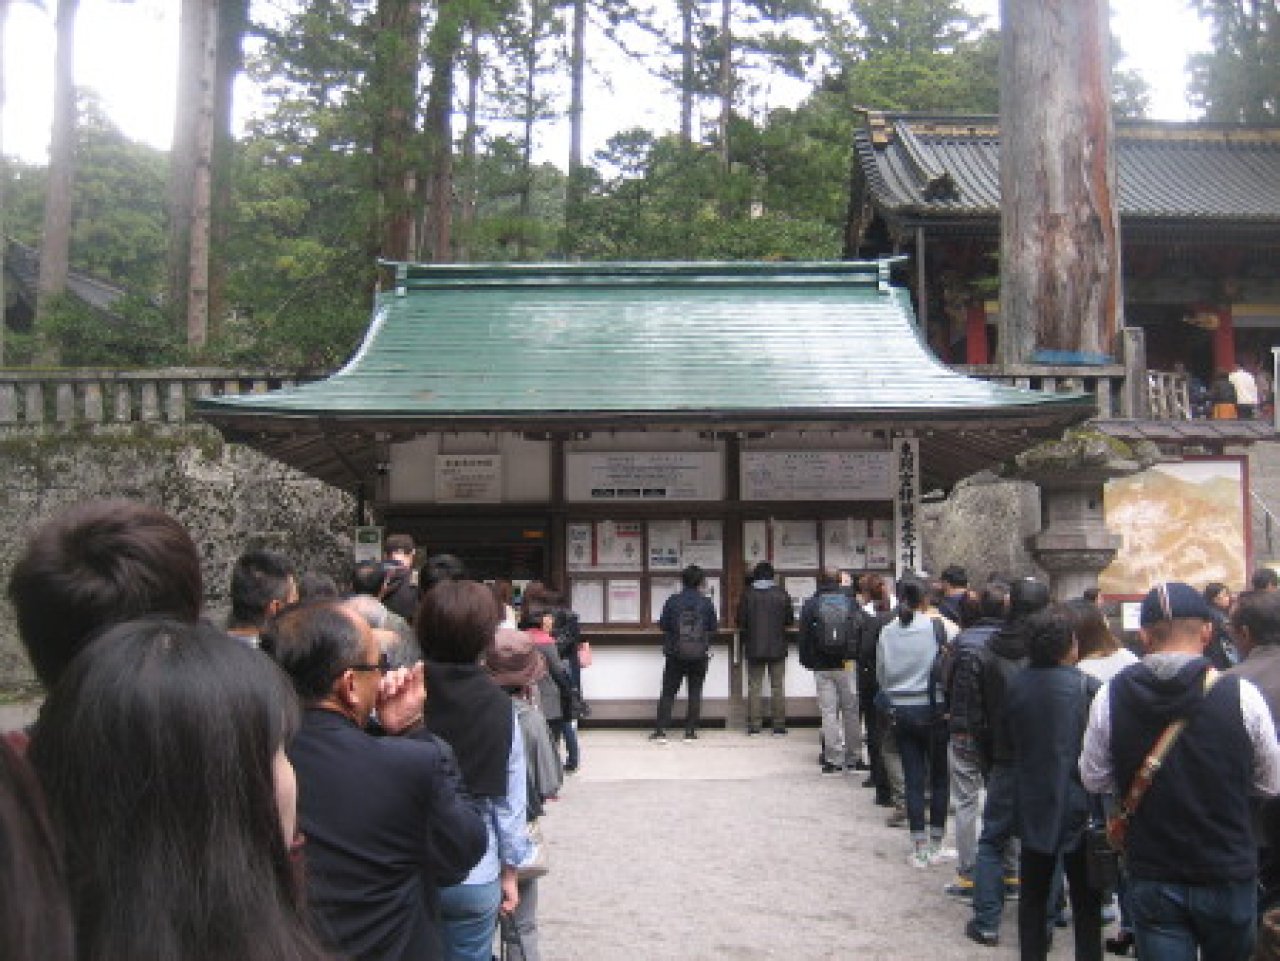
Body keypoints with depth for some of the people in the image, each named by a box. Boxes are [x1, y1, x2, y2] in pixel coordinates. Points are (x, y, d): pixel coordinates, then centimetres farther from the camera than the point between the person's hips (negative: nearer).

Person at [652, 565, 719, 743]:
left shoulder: (672, 601, -6)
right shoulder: (706, 603, -5)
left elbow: (663, 625, 0)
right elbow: (713, 628, 1)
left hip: (675, 655, 0)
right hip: (700, 655, 0)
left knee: (668, 692, 6)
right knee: (695, 692, 10)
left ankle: (661, 731, 2)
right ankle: (690, 731, 9)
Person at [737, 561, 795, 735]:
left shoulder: (747, 595, -5)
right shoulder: (782, 595, -4)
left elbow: (741, 622, -2)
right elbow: (790, 619, 3)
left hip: (754, 648, 0)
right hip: (777, 647, 0)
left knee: (754, 687, 5)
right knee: (777, 687, 7)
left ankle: (754, 724, 3)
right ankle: (779, 724, 6)